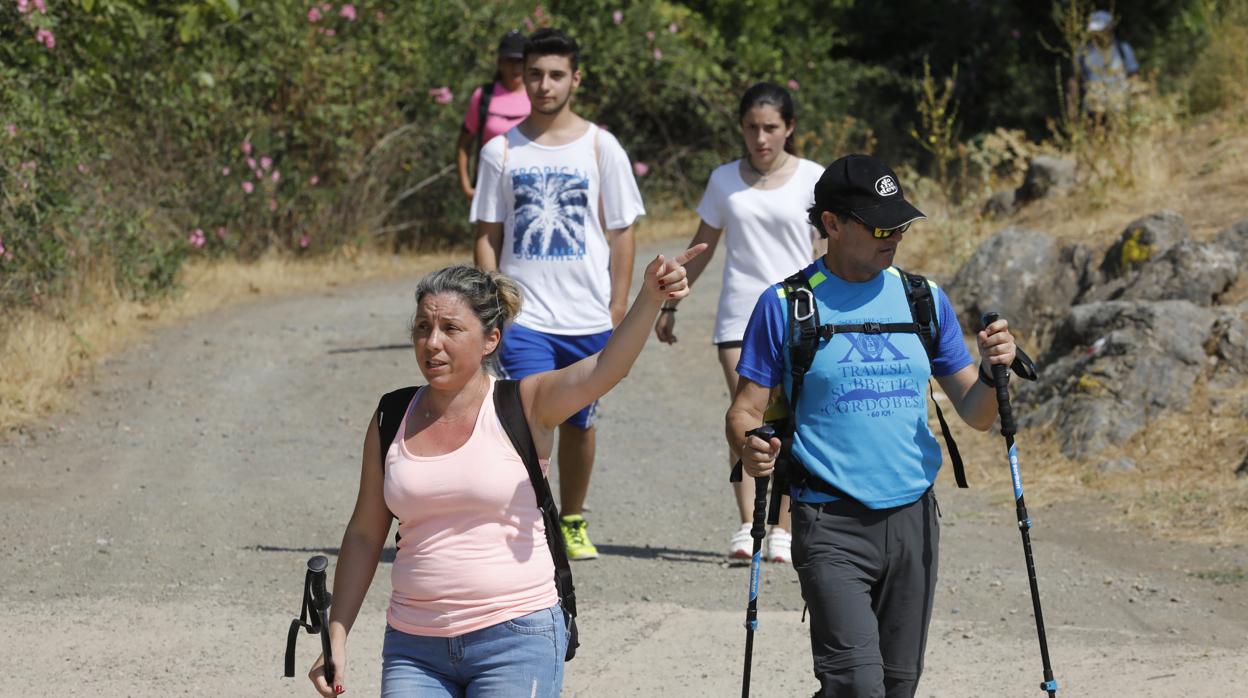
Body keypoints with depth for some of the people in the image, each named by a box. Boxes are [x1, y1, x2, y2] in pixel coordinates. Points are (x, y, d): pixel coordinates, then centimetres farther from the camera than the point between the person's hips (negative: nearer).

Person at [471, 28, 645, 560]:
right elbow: (488, 236, 7)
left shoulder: (600, 148, 2)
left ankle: (573, 523, 28)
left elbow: (621, 234, 5)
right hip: (524, 315, -1)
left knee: (579, 424, 11)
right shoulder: (501, 151, 4)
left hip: (588, 317, 1)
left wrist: (618, 312, 0)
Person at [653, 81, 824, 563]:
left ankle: (782, 529, 6)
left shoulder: (812, 180, 2)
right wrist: (670, 304, 19)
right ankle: (746, 526, -16)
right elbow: (702, 250, 18)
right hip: (740, 312, 1)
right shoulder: (725, 180, 9)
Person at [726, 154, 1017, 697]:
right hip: (831, 524, -4)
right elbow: (745, 411, -1)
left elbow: (974, 414, 11)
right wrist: (749, 448, -23)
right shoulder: (786, 305, -1)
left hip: (912, 518, 5)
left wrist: (993, 373, -11)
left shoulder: (925, 300, 10)